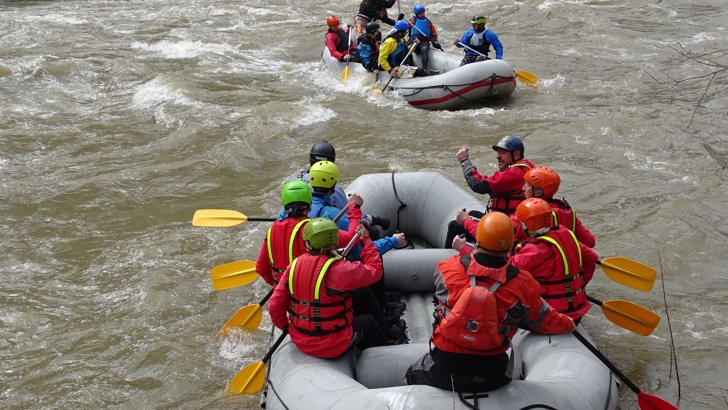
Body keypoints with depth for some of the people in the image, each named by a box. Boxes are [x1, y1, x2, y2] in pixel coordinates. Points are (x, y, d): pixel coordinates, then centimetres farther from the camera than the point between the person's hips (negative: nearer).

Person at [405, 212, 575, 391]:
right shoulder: (523, 284, -15)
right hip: (492, 377, 1)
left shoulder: (448, 269, -18)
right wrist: (569, 324, 24)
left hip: (445, 371, -1)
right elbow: (545, 320, 2)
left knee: (412, 376, 31)